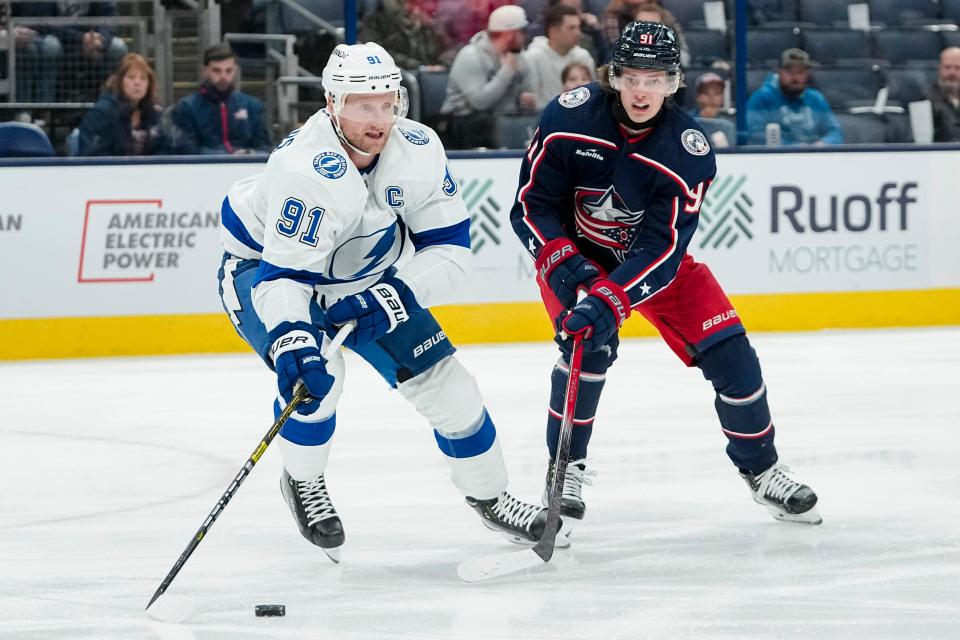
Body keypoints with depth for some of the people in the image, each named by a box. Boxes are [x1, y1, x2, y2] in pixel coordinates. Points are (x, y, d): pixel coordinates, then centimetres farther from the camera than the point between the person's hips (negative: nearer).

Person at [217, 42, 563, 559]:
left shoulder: (419, 150, -20)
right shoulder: (307, 170, -37)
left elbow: (450, 246, -13)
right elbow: (284, 276, -40)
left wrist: (396, 294, -29)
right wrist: (293, 343, -57)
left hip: (363, 280, 5)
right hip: (263, 267, -5)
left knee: (443, 380, 2)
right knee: (316, 374, -30)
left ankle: (489, 496, 25)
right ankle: (303, 482, -1)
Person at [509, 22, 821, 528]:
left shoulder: (688, 149, -25)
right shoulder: (570, 117, -24)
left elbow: (660, 249, -28)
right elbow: (531, 205, -17)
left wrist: (608, 300, -41)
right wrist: (565, 268, -31)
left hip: (653, 256, 1)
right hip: (572, 251, -1)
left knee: (728, 351, -7)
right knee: (591, 344, -26)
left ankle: (761, 470, 13)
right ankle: (566, 467, -8)